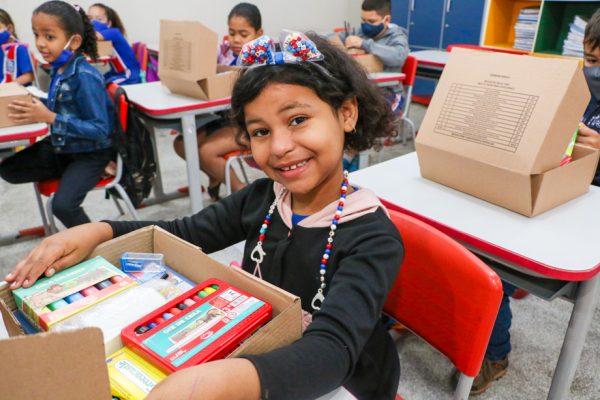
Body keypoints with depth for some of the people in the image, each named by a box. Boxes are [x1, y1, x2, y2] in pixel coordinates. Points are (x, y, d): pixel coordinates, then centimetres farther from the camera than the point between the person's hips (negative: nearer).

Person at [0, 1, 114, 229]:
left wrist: (50, 118, -29)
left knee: (63, 205, -22)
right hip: (61, 146, 8)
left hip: (90, 153, -8)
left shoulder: (85, 77, -24)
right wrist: (38, 110, -5)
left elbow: (100, 130, -28)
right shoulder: (58, 69, 0)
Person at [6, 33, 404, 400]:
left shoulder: (373, 240, -24)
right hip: (257, 358, 4)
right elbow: (179, 235, 3)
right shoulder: (260, 198, -7)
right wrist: (97, 231, -13)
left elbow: (332, 350, -37)